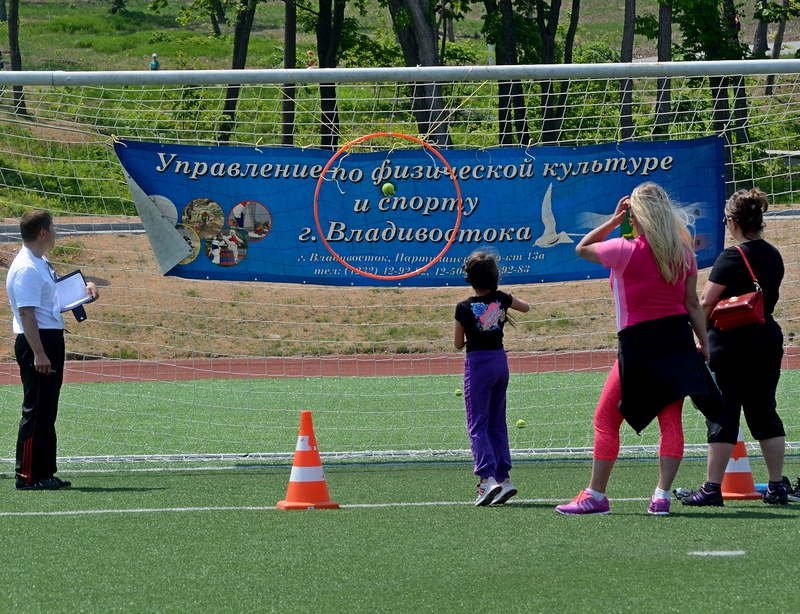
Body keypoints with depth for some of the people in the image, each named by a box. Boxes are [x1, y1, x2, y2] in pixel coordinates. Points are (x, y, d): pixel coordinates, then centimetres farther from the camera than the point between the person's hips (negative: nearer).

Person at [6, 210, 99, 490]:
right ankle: (28, 476, -7)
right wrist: (38, 353, -28)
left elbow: (57, 294, 34)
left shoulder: (42, 264, 15)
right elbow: (27, 313, -23)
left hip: (51, 341, 10)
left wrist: (84, 288, 16)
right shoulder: (26, 269, -17)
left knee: (47, 413, 13)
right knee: (36, 412, -9)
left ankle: (44, 472, 18)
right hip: (36, 342, -10)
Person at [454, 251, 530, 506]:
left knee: (478, 424, -4)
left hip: (478, 363, -5)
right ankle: (503, 477, 10)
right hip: (500, 360, 5)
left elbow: (458, 344, -6)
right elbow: (526, 307, 18)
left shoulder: (465, 308, -13)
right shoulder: (502, 299, -2)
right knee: (497, 423, 14)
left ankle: (488, 478, -19)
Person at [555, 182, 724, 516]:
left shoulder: (626, 251, -9)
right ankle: (662, 496, -4)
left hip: (638, 342, -5)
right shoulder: (683, 253, 4)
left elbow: (582, 249, 8)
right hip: (678, 337, 5)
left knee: (606, 418, 5)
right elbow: (692, 303, 6)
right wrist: (703, 343, 12)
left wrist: (614, 220, 13)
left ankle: (596, 495, 6)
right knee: (670, 419, 4)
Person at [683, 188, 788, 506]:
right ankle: (777, 487, 8)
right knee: (764, 411, 10)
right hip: (768, 336, 7)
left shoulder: (732, 257, -15)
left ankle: (713, 488, 0)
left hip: (732, 340, -7)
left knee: (723, 413, -2)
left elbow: (706, 303, -16)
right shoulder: (774, 256, 8)